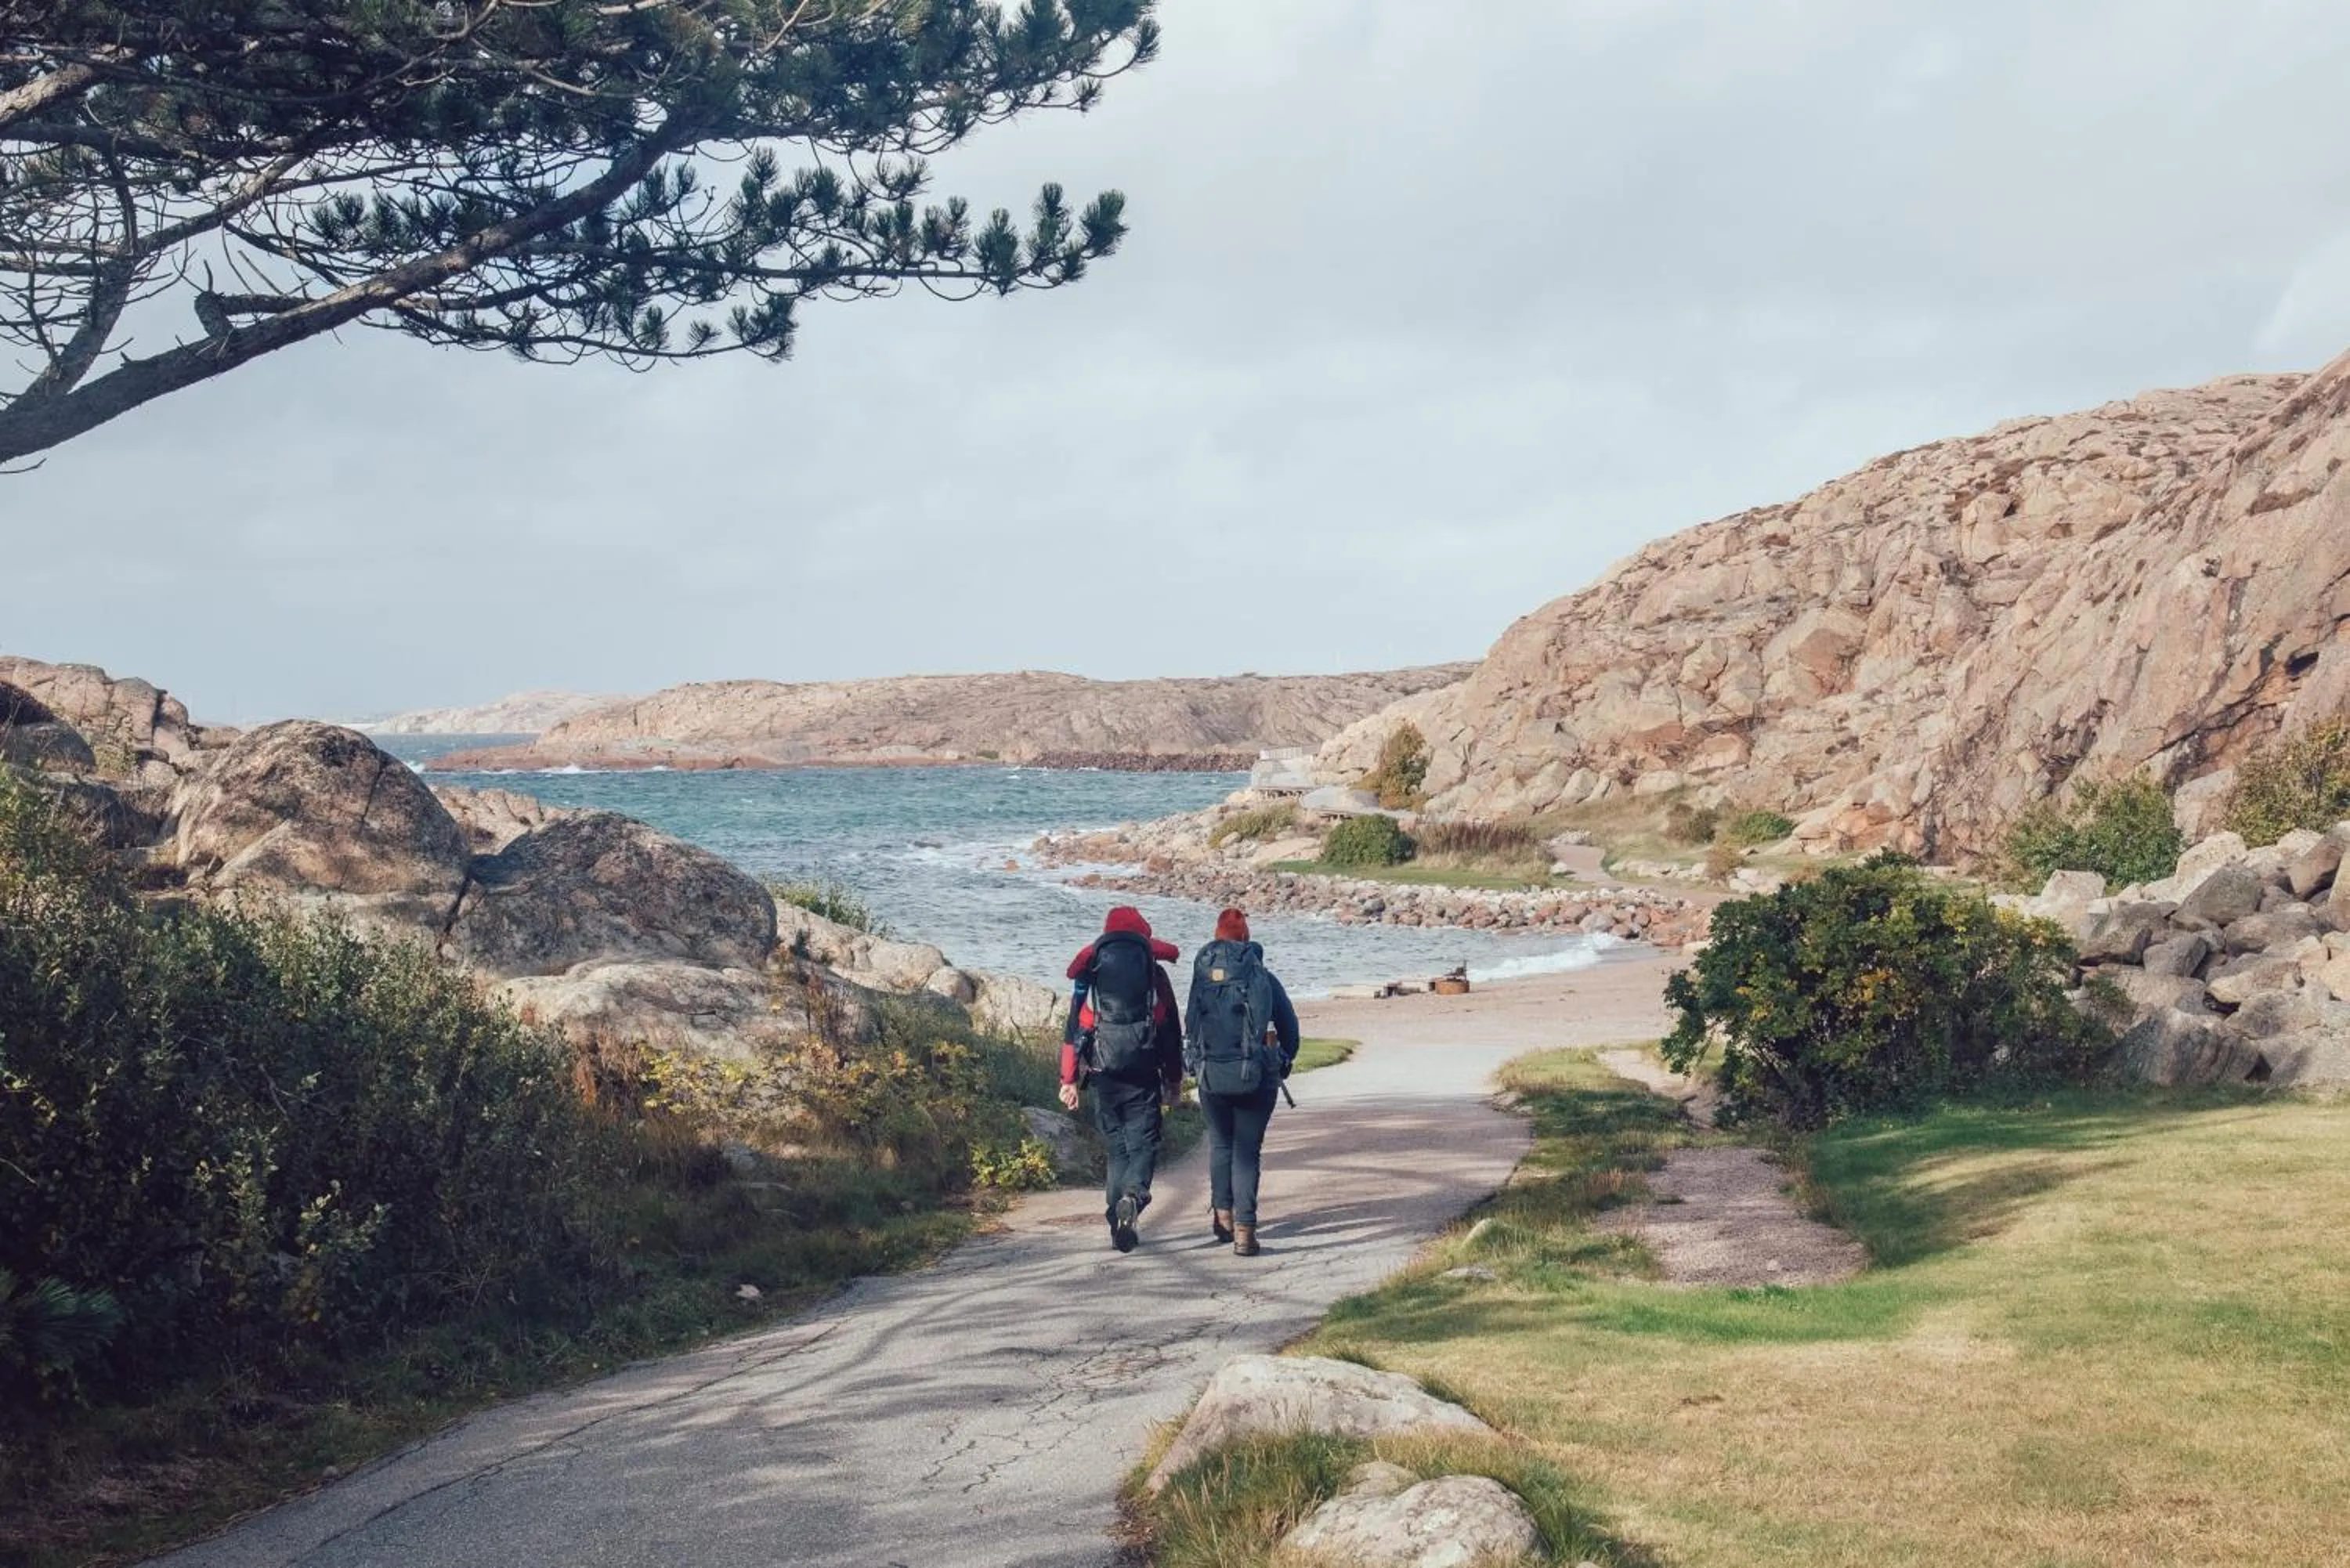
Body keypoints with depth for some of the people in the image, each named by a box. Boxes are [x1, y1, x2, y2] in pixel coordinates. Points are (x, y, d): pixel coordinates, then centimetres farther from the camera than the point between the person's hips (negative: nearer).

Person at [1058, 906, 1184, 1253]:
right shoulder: (1155, 973, 7)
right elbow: (1172, 1031, 8)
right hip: (1144, 1075, -1)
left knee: (1116, 1147, 11)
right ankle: (1134, 1195, -26)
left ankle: (1119, 1224, 7)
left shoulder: (1090, 972, 7)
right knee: (1143, 1144, 3)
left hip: (1104, 1072, 1)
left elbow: (1075, 1027, 3)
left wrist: (1069, 1079, 5)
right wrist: (1174, 1080, 15)